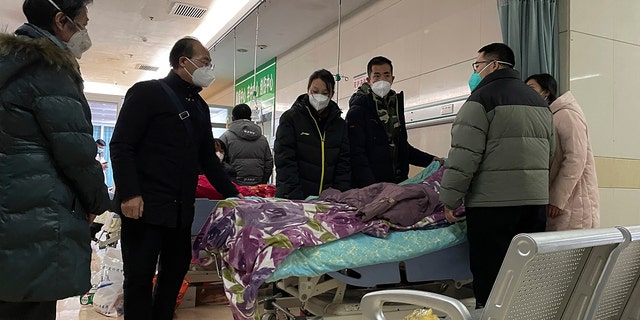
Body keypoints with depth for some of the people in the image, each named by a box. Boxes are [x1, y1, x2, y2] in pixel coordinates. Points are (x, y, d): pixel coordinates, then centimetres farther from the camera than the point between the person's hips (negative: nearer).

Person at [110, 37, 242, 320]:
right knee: (140, 277, 1)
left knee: (176, 270, 13)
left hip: (181, 209, 7)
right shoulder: (147, 92, -5)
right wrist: (129, 194, -21)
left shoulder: (199, 106, 17)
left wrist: (232, 194, 14)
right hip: (144, 206, -7)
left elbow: (207, 157, 20)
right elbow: (121, 146, -12)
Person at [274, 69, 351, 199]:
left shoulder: (340, 125, 10)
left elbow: (344, 164, 6)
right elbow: (285, 161, -8)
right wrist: (295, 196, -18)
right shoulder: (290, 118, 0)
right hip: (291, 198, -2)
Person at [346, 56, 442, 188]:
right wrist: (372, 187, -24)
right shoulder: (358, 110, -6)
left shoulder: (396, 106, 18)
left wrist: (429, 160, 18)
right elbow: (357, 154, -15)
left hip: (397, 183, 6)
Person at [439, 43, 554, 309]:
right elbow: (550, 152, 22)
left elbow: (465, 154, -14)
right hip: (536, 201, 8)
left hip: (493, 202, -8)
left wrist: (450, 198, -9)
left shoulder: (483, 96, -6)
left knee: (490, 277, -2)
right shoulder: (539, 101, 18)